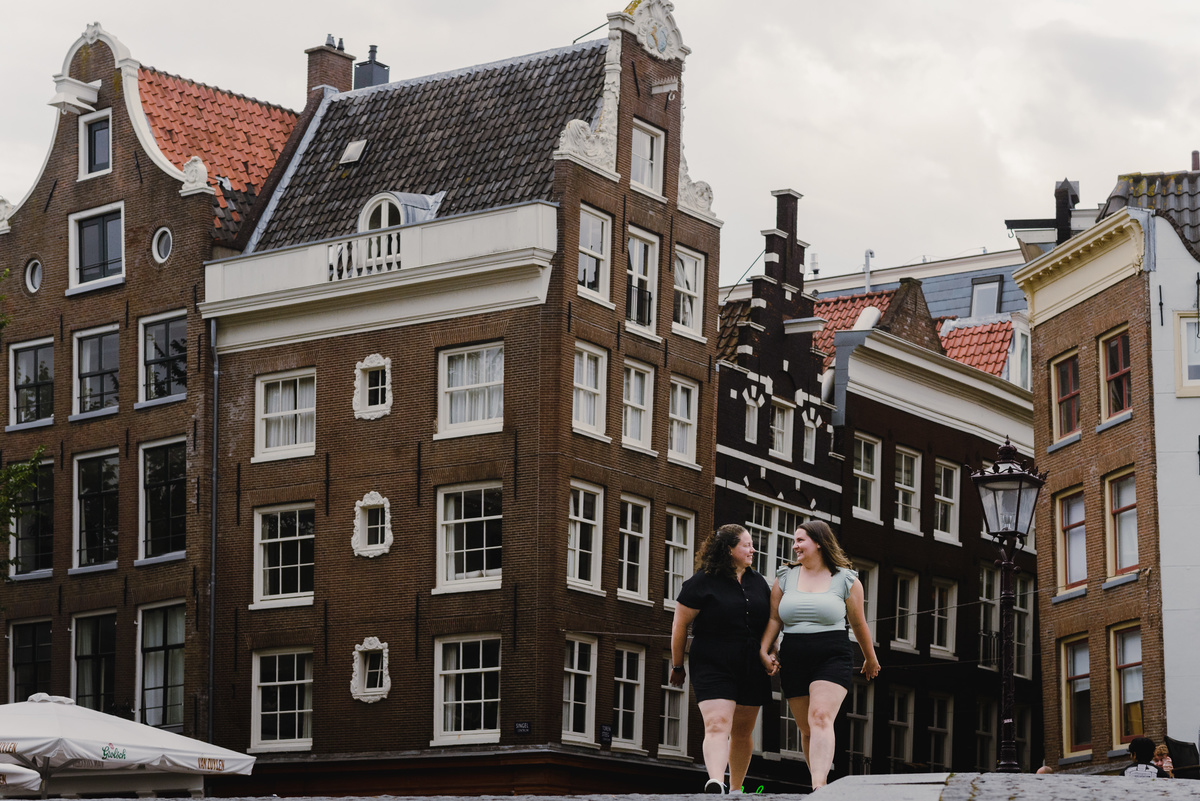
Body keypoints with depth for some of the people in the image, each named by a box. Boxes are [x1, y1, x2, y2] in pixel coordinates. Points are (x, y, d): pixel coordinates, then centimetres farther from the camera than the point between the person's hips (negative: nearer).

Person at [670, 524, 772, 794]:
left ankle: (736, 789, 24)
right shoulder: (702, 582, -7)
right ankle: (715, 784, -36)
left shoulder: (758, 583, 12)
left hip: (752, 671, 6)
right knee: (717, 726, -20)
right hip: (713, 668, -6)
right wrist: (677, 666, 0)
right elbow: (680, 625, -3)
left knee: (742, 732, 11)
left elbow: (771, 621, 22)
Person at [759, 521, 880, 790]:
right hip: (793, 661, 4)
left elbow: (858, 623, 11)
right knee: (806, 729, 6)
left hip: (832, 658, -4)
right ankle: (822, 785, 17)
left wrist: (870, 659, 20)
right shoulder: (786, 577, 11)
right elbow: (774, 618, 11)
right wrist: (764, 650, -3)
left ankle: (819, 786, -34)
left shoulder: (846, 580, 3)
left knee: (821, 718, -22)